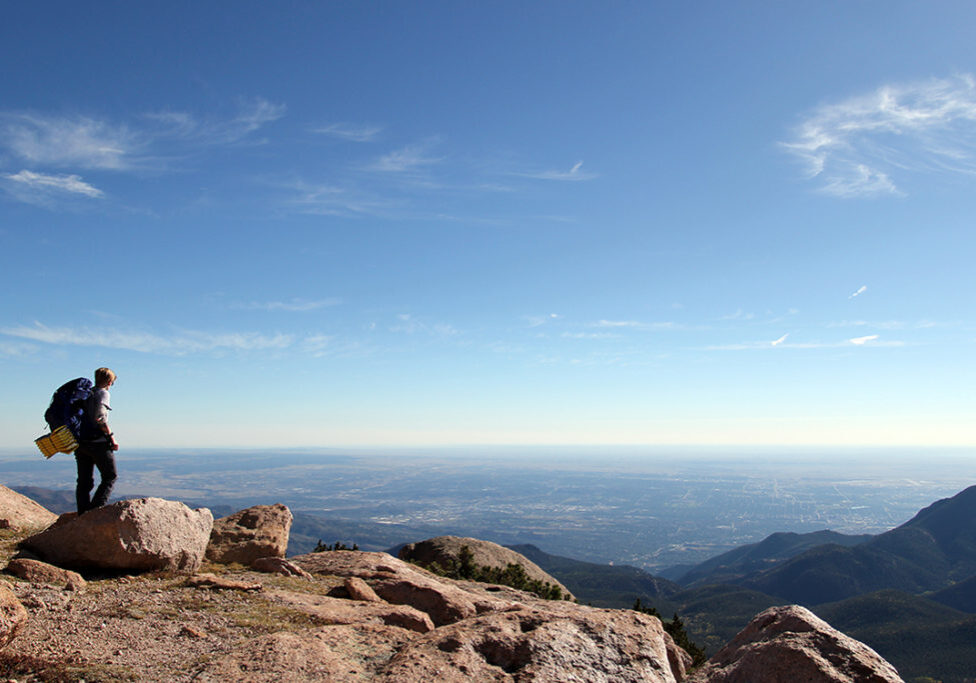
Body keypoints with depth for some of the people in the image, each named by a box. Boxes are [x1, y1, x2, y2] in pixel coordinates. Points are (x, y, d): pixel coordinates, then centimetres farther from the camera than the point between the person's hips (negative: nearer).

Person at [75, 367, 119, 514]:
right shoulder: (103, 393, -5)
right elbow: (100, 417, -18)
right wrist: (112, 438, -15)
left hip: (80, 442, 7)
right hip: (98, 443, -7)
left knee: (84, 482, 9)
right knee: (110, 476, 3)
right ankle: (96, 510, -9)